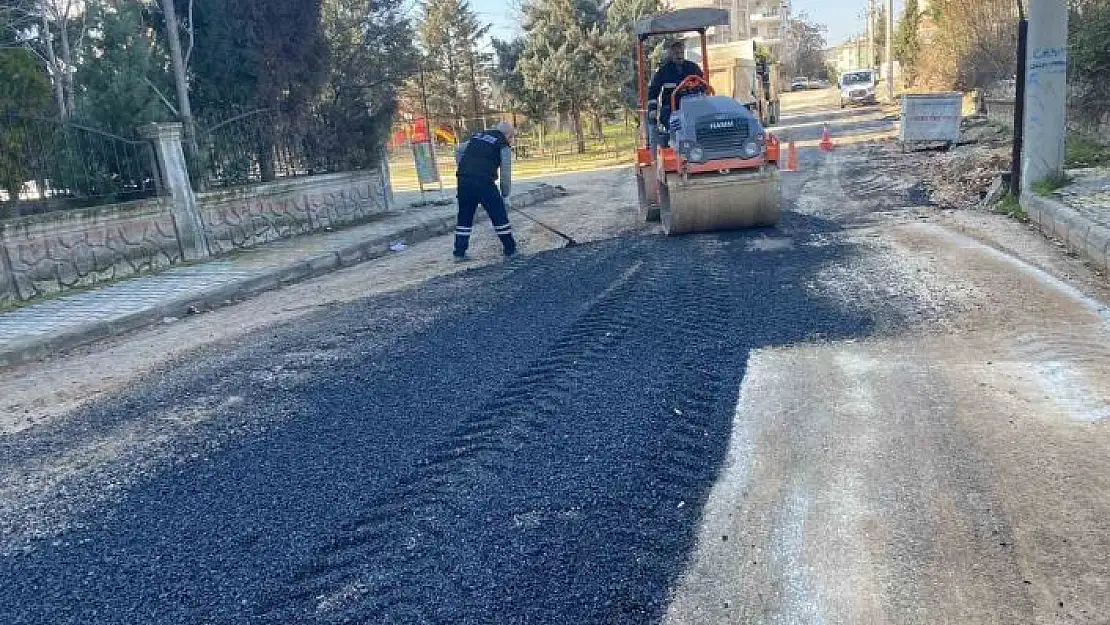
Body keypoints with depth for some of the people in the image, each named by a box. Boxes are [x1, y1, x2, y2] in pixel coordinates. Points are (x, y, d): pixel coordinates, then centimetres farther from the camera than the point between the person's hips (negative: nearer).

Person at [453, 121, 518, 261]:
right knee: (499, 215, 7)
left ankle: (459, 252, 16)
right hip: (484, 182, -5)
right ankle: (510, 249, 15)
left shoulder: (477, 136, 22)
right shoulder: (504, 145, 5)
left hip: (464, 180, 6)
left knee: (464, 217, 15)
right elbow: (505, 173, 1)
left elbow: (458, 151, 22)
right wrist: (504, 194, 10)